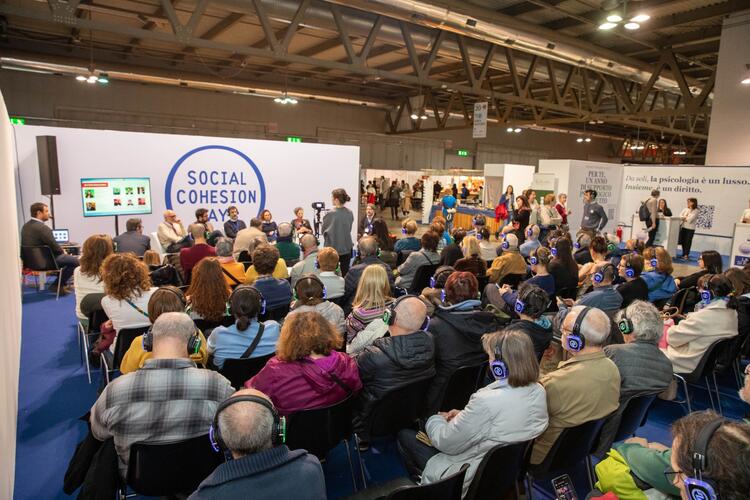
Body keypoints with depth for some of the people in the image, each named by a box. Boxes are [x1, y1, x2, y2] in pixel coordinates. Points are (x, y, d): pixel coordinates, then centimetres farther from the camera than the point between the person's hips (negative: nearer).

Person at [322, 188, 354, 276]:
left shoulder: (330, 214, -16)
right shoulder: (350, 213, -4)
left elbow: (323, 230, -3)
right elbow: (349, 229, 7)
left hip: (332, 247, -3)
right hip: (346, 248, 3)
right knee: (345, 273, 11)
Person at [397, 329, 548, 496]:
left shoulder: (487, 401, -35)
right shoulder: (539, 392, -12)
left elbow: (446, 443, -22)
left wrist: (434, 419, -2)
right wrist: (464, 415, 3)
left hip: (470, 478, -7)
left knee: (405, 435, 11)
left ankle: (421, 480, 35)